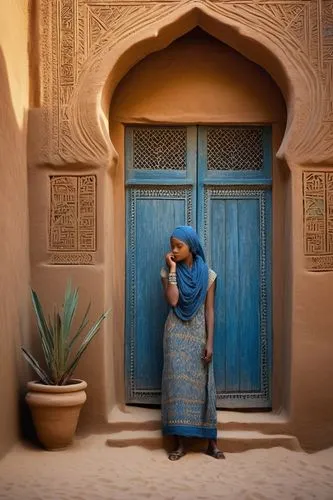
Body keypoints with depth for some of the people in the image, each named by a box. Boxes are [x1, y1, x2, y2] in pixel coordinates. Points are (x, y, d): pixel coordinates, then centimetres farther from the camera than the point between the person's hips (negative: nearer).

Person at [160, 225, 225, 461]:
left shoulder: (208, 274, 0)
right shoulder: (168, 272, -1)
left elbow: (209, 310, -1)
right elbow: (172, 300, -17)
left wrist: (210, 342, -7)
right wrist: (173, 269, -15)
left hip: (199, 333, 0)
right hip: (177, 333, 0)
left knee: (203, 384, 2)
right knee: (177, 382, -4)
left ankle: (211, 441, 9)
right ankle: (180, 442, 2)